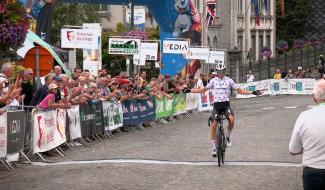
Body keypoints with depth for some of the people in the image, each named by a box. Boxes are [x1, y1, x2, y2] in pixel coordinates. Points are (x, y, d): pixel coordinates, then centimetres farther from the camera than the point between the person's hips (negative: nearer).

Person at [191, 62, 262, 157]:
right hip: (216, 105, 1)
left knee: (231, 119, -29)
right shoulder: (213, 81, 7)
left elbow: (239, 90, 7)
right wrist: (190, 90, 8)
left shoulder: (229, 80, 4)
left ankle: (227, 137, -3)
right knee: (213, 126, -7)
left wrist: (252, 92, -2)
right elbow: (203, 90, 13)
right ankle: (215, 148, 6)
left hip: (226, 104, -1)